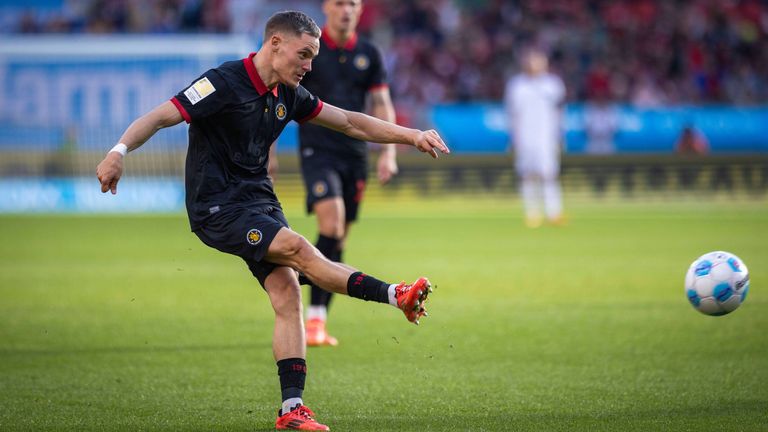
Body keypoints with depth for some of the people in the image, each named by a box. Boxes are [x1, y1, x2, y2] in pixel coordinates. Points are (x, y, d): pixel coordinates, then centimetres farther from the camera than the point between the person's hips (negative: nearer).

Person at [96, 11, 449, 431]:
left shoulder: (288, 95, 6)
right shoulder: (224, 83, -16)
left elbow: (351, 123, 15)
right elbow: (158, 117, -22)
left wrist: (412, 136, 8)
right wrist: (119, 151, -39)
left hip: (258, 199, 7)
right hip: (216, 207, -7)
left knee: (287, 294, -7)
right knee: (299, 250, -24)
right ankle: (394, 296, -17)